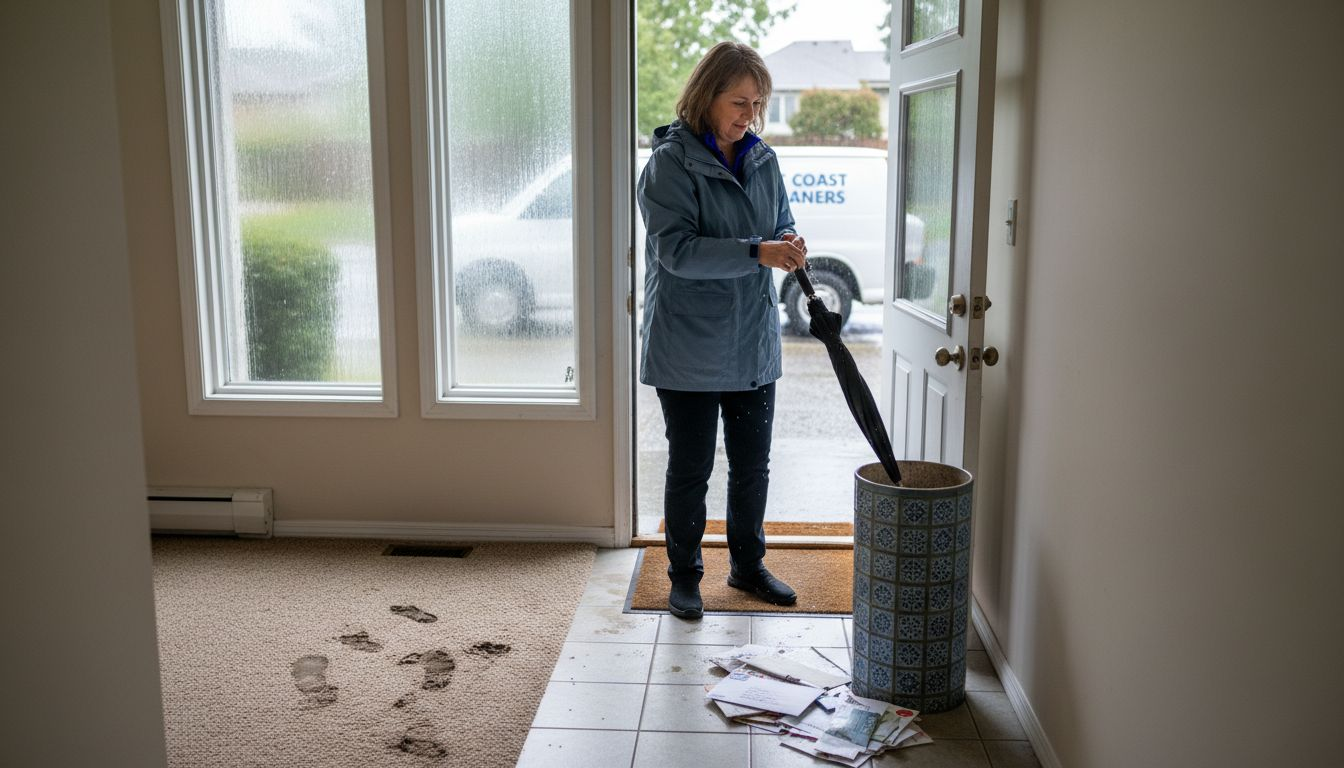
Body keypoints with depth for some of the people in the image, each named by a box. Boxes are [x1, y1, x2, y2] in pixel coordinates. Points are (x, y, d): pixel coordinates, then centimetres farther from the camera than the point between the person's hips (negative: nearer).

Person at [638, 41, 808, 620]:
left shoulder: (763, 161, 6)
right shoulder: (671, 161, -12)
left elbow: (781, 226, 13)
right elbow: (676, 249, -21)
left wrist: (790, 246, -11)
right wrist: (757, 251, -31)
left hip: (753, 344, 6)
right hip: (689, 349, -6)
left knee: (753, 465, 16)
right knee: (690, 469, 7)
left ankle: (747, 565, 35)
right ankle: (684, 577, 24)